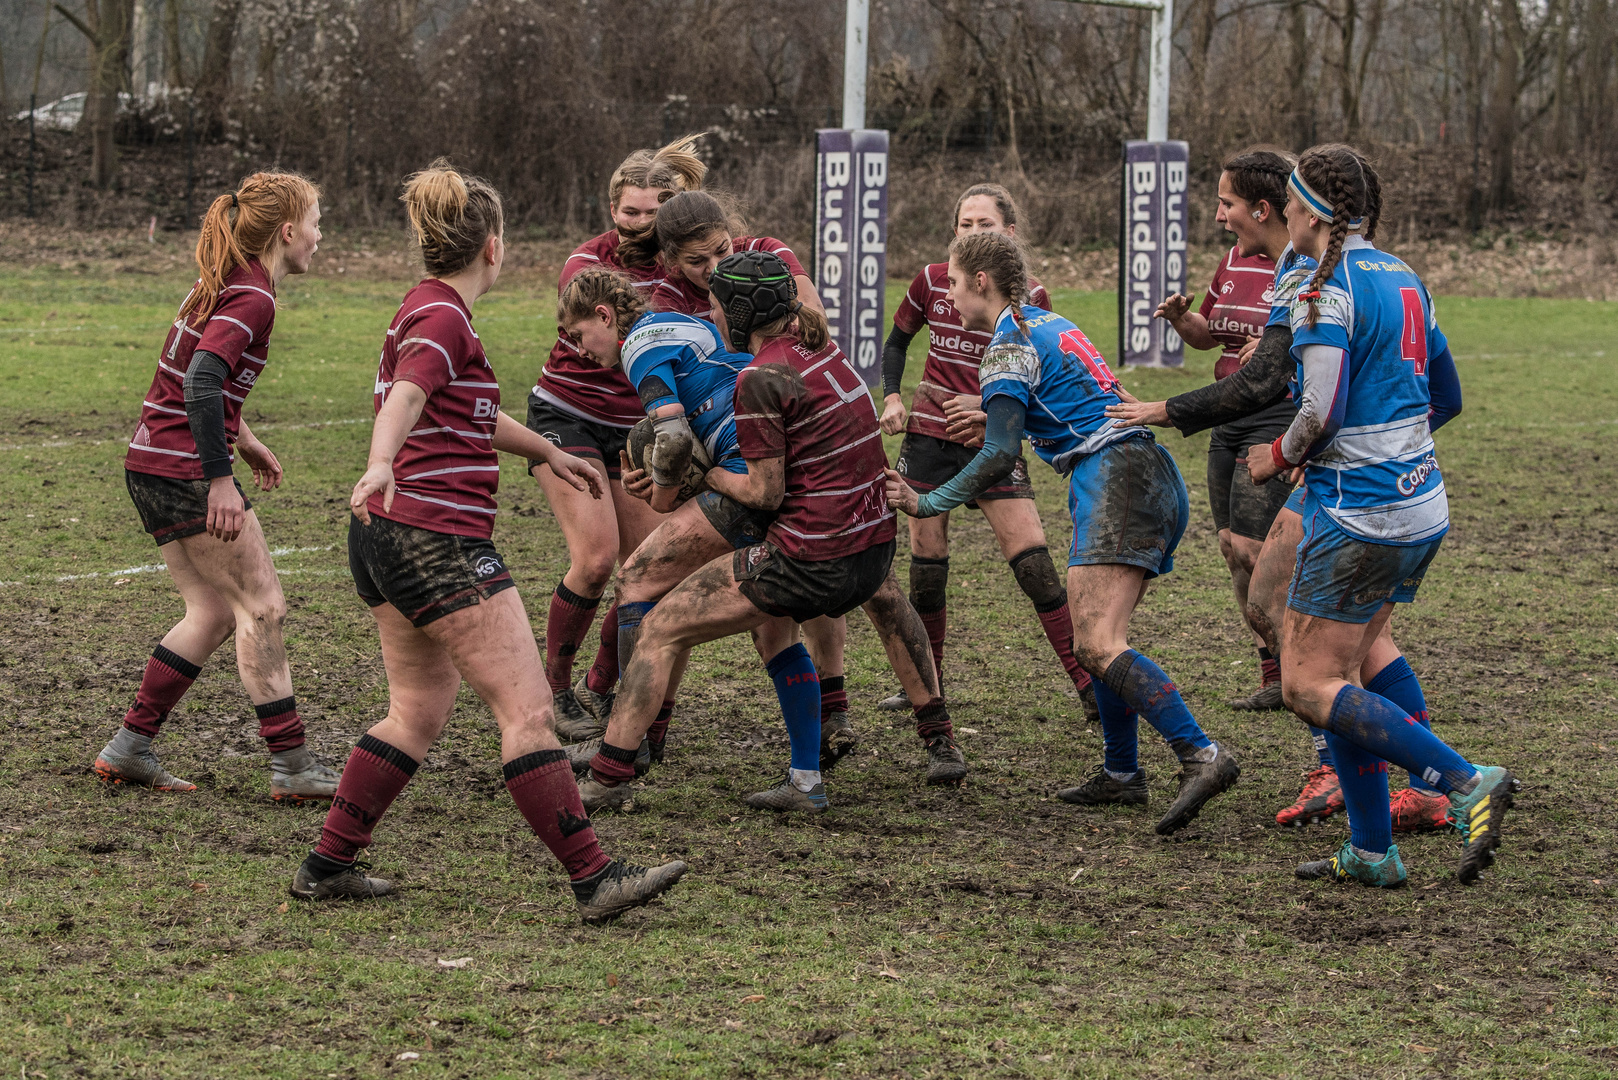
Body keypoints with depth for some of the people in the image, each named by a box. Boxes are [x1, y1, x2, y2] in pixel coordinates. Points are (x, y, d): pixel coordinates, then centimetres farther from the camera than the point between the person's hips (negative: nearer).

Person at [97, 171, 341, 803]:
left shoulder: (225, 282, 14)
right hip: (186, 472, -10)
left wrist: (242, 439, 32)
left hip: (152, 466, 10)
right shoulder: (252, 299, -16)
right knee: (262, 607, -3)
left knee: (215, 613, 13)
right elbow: (202, 383, -28)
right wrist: (220, 480, -28)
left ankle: (128, 751, 14)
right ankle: (291, 767, -1)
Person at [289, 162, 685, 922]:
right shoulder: (445, 319, -11)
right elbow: (405, 398, -31)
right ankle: (595, 879, -10)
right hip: (439, 540, -10)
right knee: (527, 709, -9)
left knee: (419, 712, 17)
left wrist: (549, 453, 48)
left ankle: (327, 867, 17)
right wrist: (379, 466, -49)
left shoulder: (427, 309, 19)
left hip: (386, 542, 10)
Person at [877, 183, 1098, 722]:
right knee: (926, 566, 3)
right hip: (928, 437, 2)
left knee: (1035, 564, -11)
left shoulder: (1030, 297, -6)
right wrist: (891, 397, 2)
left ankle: (1089, 687, -6)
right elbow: (897, 340, 17)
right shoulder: (932, 280, -1)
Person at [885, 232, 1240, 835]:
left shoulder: (1009, 348, -5)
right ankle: (1121, 775, 19)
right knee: (1095, 637, 17)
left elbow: (1000, 456, -14)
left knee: (1098, 646, -18)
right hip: (1156, 482, 10)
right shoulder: (1047, 323, 22)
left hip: (1114, 480, -10)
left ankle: (1201, 756, -31)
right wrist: (994, 416, 38)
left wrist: (928, 504, -9)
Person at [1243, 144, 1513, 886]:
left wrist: (1279, 457, -2)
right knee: (1339, 675, 16)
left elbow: (1323, 412, -22)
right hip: (1421, 508, 9)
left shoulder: (1326, 289, -15)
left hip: (1358, 513, -9)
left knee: (1308, 687, -4)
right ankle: (1371, 852, 15)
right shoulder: (1402, 279, 12)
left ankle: (1465, 784, -14)